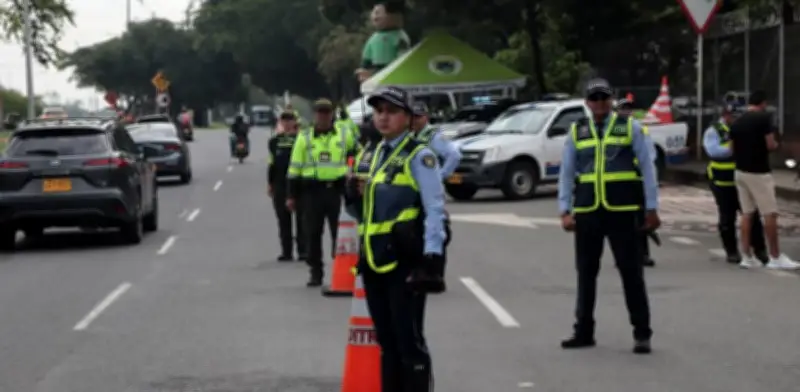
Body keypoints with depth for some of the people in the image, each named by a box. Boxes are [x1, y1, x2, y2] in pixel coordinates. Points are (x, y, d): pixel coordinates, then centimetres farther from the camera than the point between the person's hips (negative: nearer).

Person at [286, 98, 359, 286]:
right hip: (312, 190, 0)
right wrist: (292, 196, 2)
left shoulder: (344, 135, 6)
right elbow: (295, 167, 5)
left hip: (337, 189, 0)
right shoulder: (304, 137, 5)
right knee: (313, 234, 4)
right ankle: (316, 273, 13)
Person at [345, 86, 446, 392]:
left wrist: (432, 257, -19)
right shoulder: (368, 155, 16)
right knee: (386, 340, 14)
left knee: (409, 341, -5)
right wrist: (354, 196, 1)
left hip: (405, 261, -7)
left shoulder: (418, 156, -7)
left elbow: (435, 209, -12)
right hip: (374, 259, 7)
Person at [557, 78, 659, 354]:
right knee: (586, 273, 10)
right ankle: (584, 332, 20)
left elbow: (647, 168, 1)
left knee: (631, 272, 2)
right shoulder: (576, 132, 9)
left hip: (623, 212, -3)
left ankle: (642, 334, 9)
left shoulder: (630, 127, 3)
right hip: (587, 214, 3)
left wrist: (652, 209, -3)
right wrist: (565, 211, 0)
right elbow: (566, 174, 8)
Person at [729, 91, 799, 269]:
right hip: (759, 172, -7)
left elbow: (732, 148, 12)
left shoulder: (736, 123, 8)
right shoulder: (764, 117, -11)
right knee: (770, 214, 0)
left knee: (747, 214, 9)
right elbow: (770, 145, -15)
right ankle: (775, 258, 3)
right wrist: (776, 144, 6)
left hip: (740, 172, 7)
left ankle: (747, 256, 8)